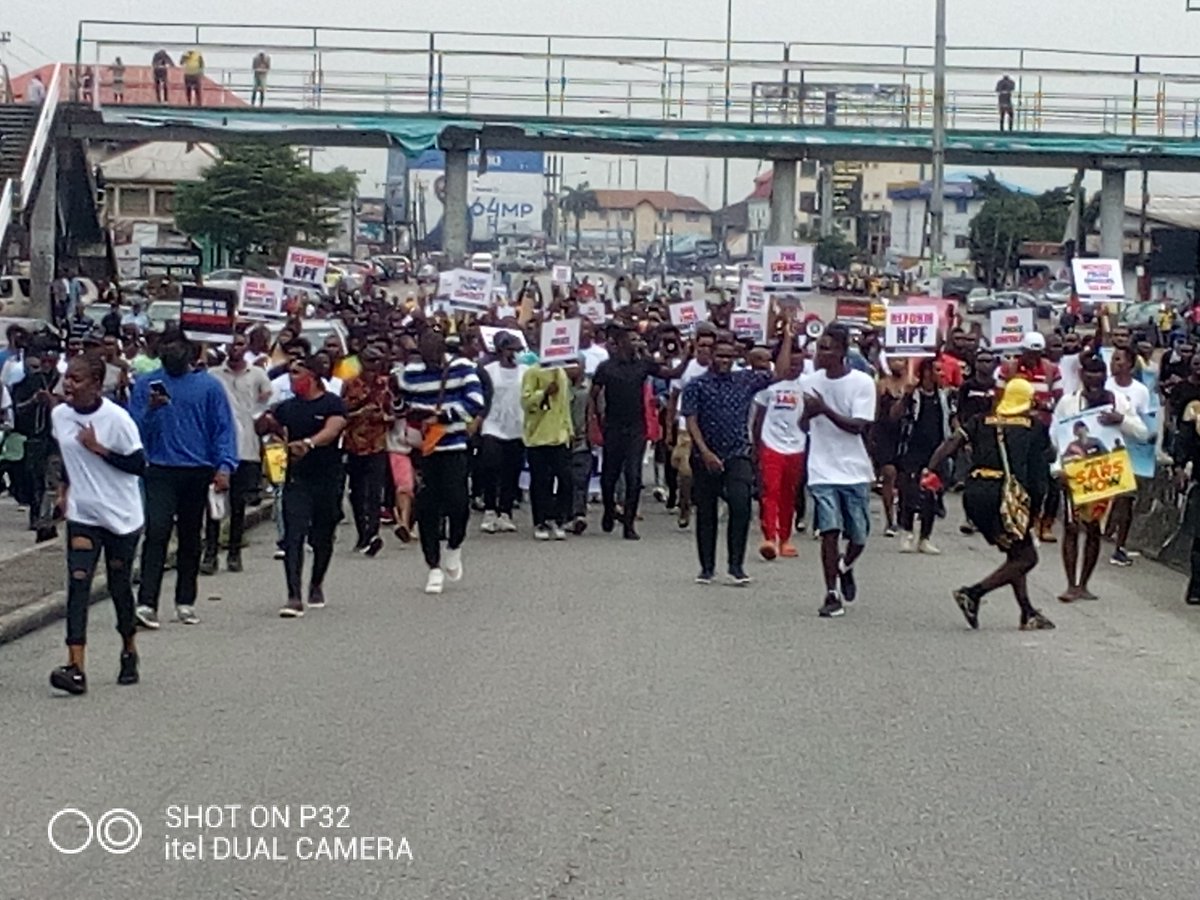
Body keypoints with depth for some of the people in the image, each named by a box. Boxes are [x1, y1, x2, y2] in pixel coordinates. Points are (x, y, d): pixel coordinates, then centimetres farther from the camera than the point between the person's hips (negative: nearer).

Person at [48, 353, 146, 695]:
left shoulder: (116, 418, -17)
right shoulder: (59, 415, 0)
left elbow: (138, 464, -16)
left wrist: (98, 448, -23)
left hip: (121, 516, -4)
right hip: (82, 515, 4)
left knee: (120, 585, 9)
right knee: (78, 583, -10)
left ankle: (129, 653, 33)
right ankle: (75, 668, -18)